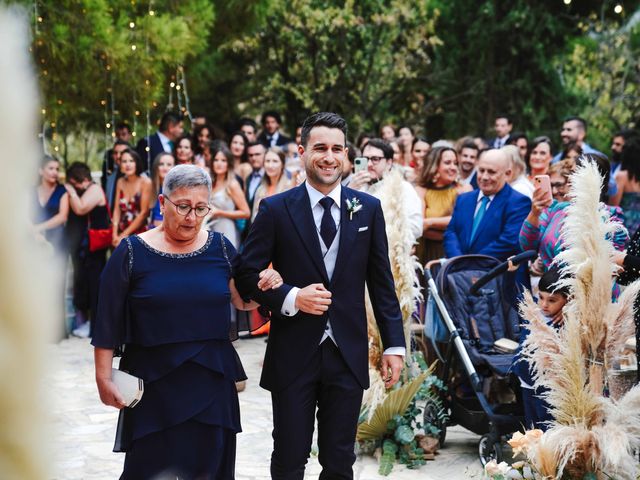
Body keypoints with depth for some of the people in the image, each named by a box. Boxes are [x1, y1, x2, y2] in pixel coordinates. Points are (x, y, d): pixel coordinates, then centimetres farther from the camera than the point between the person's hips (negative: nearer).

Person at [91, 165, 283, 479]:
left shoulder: (220, 247, 4)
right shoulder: (132, 252, -5)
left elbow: (242, 300, 12)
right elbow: (108, 323, -4)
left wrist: (265, 286, -9)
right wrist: (104, 378, -7)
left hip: (213, 381, 3)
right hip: (153, 383, -3)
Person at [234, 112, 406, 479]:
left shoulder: (368, 208, 5)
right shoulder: (276, 209, -2)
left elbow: (382, 282, 7)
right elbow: (247, 276, -1)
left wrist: (394, 344, 3)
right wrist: (291, 297, -17)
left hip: (348, 355, 2)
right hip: (294, 355, -2)